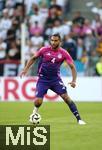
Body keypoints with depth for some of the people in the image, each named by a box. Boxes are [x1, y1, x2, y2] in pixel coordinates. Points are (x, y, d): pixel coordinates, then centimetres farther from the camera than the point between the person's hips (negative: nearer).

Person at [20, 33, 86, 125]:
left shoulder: (63, 53, -8)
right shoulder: (44, 50, -7)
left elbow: (72, 67, -6)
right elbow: (33, 58, 9)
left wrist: (74, 81, -19)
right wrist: (25, 69, 2)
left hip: (55, 79, 0)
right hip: (43, 79, 0)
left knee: (66, 97, -15)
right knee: (38, 101, -10)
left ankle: (79, 119, -10)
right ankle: (34, 113, 28)